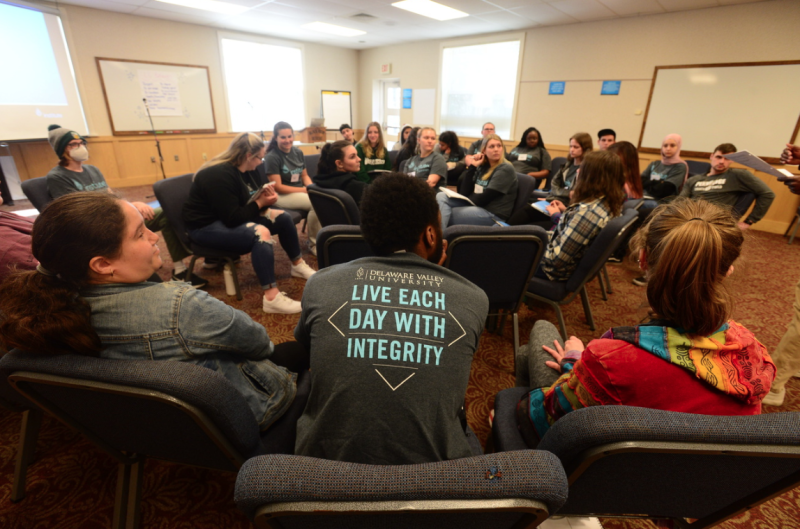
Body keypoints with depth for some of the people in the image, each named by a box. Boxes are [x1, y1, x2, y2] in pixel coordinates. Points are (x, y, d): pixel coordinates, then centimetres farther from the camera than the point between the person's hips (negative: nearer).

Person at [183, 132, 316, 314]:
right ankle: (271, 298, -39)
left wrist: (267, 198, -13)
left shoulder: (246, 170, 3)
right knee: (260, 232, -35)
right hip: (207, 226, -9)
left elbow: (246, 204, 9)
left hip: (232, 218, 10)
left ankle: (298, 265, 13)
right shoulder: (220, 175, -25)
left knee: (282, 217, 0)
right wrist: (260, 203, -19)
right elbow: (233, 218, -29)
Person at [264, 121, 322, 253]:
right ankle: (314, 243, -13)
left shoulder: (298, 153, 9)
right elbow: (278, 187, -15)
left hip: (301, 191, 7)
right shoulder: (272, 157, -11)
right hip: (281, 196, -6)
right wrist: (305, 190, -18)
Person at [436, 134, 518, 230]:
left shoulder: (505, 169, -10)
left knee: (445, 215, -18)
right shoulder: (483, 166, 10)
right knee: (441, 196, -9)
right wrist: (472, 167, -3)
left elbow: (484, 199, -17)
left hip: (494, 214, -7)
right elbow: (464, 192, 1)